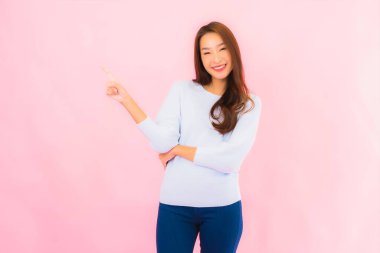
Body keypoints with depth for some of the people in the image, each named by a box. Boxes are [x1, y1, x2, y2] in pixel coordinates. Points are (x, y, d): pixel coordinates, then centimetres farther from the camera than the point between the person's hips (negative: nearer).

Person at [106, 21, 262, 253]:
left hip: (223, 208, 1)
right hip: (175, 205, 0)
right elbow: (163, 143, -9)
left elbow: (230, 159, -12)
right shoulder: (182, 90, 3)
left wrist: (178, 149, -8)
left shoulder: (249, 103, 1)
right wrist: (126, 100, -14)